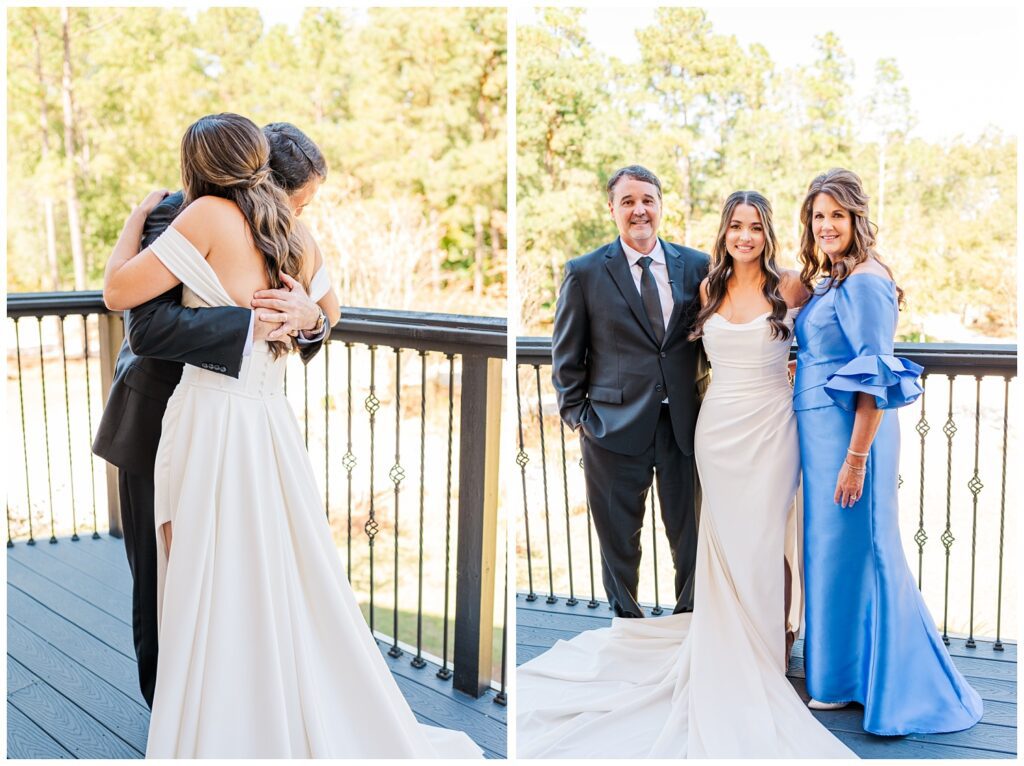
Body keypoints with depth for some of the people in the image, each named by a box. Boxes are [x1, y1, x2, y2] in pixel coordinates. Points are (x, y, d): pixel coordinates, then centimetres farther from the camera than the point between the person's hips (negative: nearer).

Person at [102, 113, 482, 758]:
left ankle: (222, 738, 13)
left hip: (212, 424, -6)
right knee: (291, 588, 15)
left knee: (213, 602, 3)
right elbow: (328, 314, 27)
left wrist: (138, 217, 7)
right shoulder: (300, 237, 9)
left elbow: (118, 292, -8)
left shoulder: (210, 215, -9)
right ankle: (319, 731, 26)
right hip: (273, 422, 6)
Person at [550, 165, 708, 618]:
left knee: (691, 534, 12)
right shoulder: (584, 272, 0)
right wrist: (576, 414, -1)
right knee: (618, 542, 10)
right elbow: (566, 355, 4)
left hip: (684, 424, 2)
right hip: (615, 426, -2)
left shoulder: (696, 266, 5)